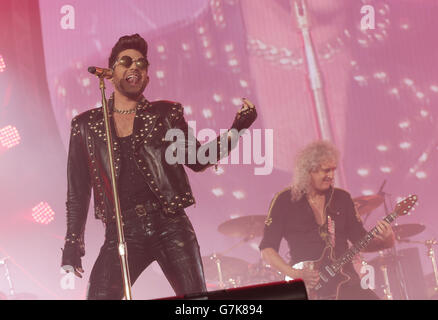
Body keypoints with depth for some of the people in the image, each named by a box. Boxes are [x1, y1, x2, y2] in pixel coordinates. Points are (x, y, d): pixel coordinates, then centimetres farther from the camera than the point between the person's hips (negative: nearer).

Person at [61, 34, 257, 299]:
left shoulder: (166, 114, 13)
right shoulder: (85, 125, 12)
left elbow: (198, 160, 10)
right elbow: (78, 191, 13)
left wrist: (236, 129, -1)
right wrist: (73, 245, 7)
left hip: (170, 227, 0)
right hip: (122, 232, 0)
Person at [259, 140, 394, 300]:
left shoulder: (342, 198, 13)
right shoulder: (285, 201, 0)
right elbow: (267, 249, -2)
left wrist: (385, 240, -5)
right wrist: (295, 274, -15)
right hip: (307, 286, -5)